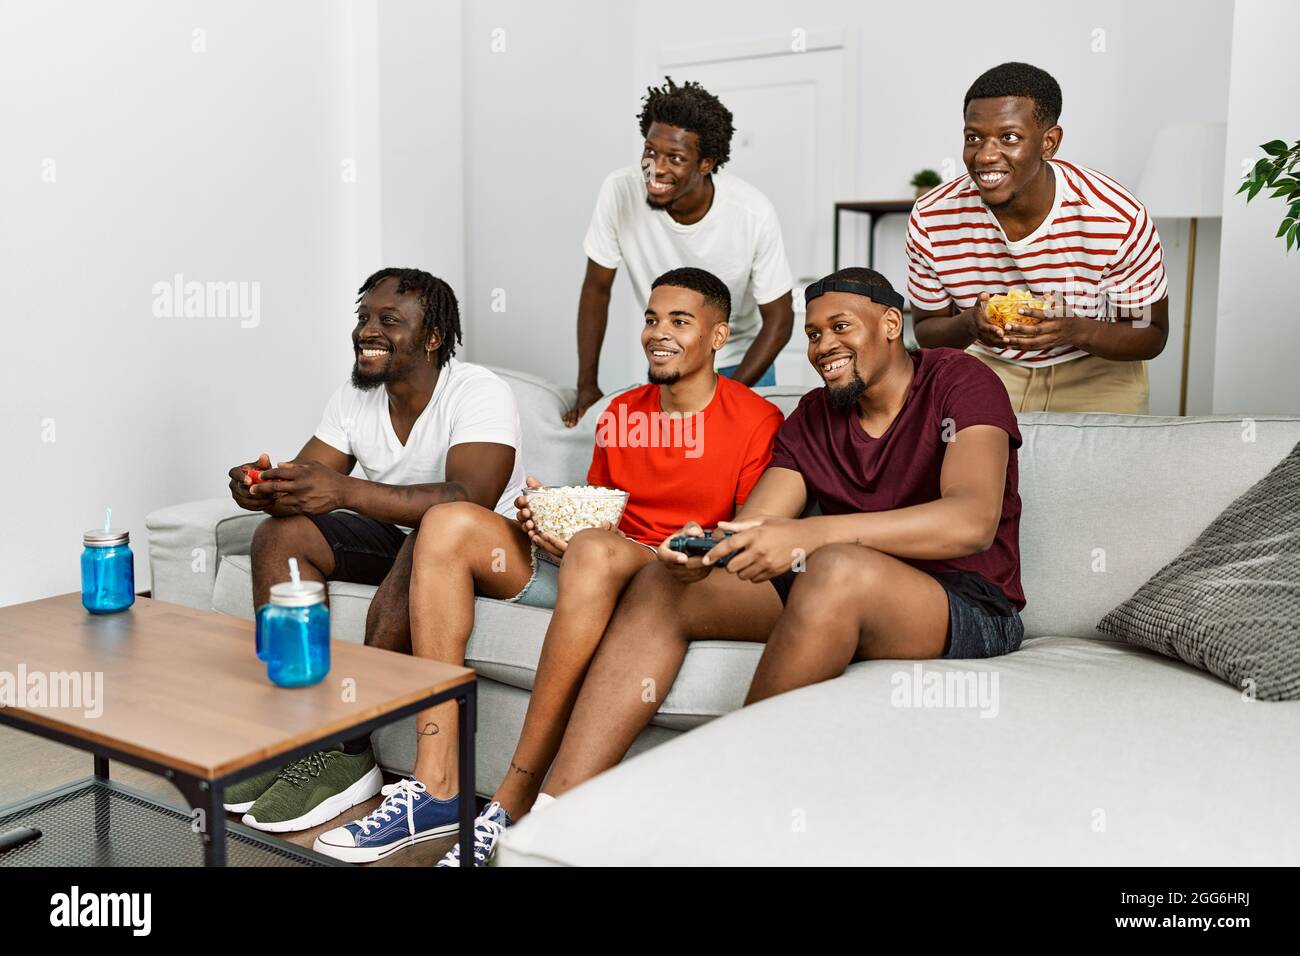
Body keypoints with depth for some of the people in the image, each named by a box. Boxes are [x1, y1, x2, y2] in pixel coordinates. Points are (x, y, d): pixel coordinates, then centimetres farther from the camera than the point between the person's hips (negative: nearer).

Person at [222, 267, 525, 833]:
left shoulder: (478, 394, -21)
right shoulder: (355, 398, 0)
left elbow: (470, 500, -36)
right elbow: (304, 481, -3)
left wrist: (344, 492, -44)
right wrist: (262, 488, -29)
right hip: (396, 537, 7)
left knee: (430, 539, -38)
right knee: (279, 534, -11)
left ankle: (348, 752, -28)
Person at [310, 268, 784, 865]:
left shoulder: (756, 421, -2)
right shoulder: (621, 413, 17)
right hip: (579, 566, 7)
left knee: (595, 550, -39)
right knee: (449, 523, -13)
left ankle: (513, 807, -32)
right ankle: (437, 786, -21)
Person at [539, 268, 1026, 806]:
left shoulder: (959, 381, -5)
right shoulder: (814, 416, 14)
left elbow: (972, 522, -24)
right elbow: (750, 531, 3)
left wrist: (809, 534, -34)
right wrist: (701, 549, -23)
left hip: (971, 606, -6)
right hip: (845, 599, 6)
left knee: (836, 568, -38)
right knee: (660, 583, -9)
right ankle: (555, 810, -21)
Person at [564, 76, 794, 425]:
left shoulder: (753, 214, -26)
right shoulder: (619, 191, -23)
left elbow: (779, 319, -15)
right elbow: (597, 288, -10)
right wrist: (587, 386, -11)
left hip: (741, 362, -1)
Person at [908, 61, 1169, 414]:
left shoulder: (1119, 220, -23)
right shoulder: (930, 221, -19)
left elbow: (1152, 335, -10)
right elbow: (927, 329, -4)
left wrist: (1075, 330, -30)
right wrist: (969, 325, -27)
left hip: (1097, 372, 0)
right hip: (988, 368, 1)